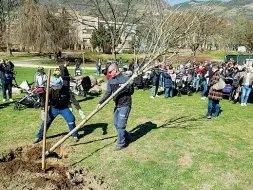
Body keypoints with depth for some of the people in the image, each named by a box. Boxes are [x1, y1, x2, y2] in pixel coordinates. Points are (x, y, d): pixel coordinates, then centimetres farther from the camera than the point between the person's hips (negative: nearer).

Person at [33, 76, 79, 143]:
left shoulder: (65, 89, -23)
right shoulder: (50, 91, -23)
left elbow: (69, 98, -4)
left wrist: (69, 107, -3)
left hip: (64, 108, 0)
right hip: (54, 108, 1)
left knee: (71, 119, -12)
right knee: (46, 120, 1)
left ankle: (75, 135, 9)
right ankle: (39, 136, 21)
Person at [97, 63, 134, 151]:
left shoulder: (125, 79, -15)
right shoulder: (110, 81, 3)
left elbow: (131, 92, -9)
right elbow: (108, 93, 4)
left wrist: (129, 87, -29)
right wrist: (100, 102, -6)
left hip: (125, 105, -7)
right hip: (117, 105, 7)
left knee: (120, 125, -4)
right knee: (116, 124, 16)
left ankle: (121, 144, 15)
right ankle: (127, 138, 35)